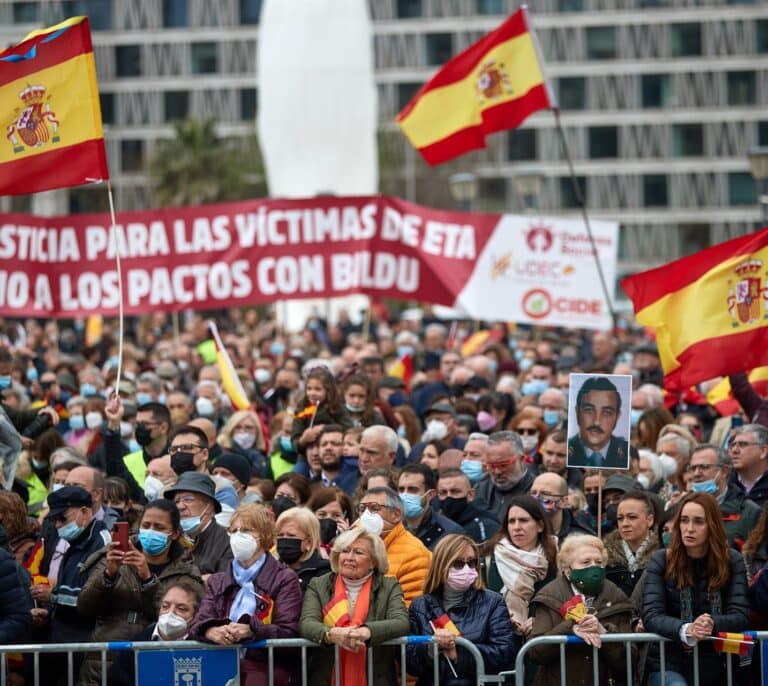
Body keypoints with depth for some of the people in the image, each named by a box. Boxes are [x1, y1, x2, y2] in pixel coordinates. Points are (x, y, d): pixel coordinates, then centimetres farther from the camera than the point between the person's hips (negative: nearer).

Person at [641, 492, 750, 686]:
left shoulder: (732, 561, 2)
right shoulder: (661, 561, -1)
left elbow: (740, 616, -6)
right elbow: (651, 616, -11)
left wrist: (712, 624, -28)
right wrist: (685, 630, -31)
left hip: (713, 667, 2)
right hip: (668, 664, -2)